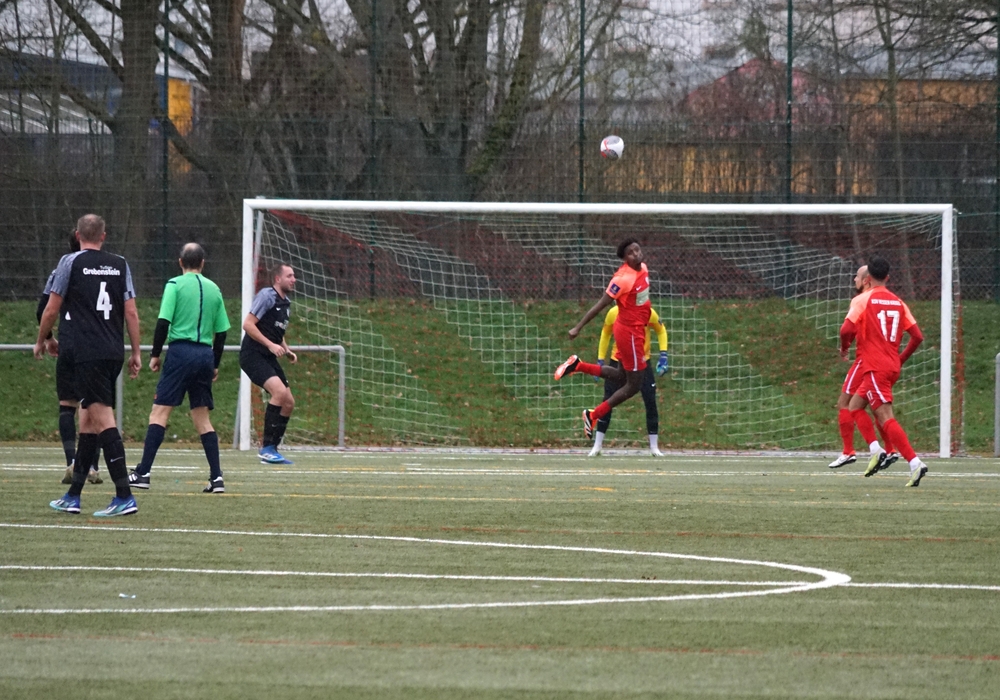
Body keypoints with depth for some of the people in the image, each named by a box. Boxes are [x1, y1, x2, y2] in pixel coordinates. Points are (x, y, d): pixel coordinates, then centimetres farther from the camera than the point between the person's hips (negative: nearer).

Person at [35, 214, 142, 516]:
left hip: (87, 353, -6)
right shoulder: (120, 265, 11)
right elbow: (131, 312, 8)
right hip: (114, 353, 6)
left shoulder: (72, 262, -2)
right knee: (87, 418, 14)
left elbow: (51, 310, 1)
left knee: (103, 419, -10)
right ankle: (73, 496, 20)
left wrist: (41, 342, 17)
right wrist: (135, 353, 13)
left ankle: (125, 496, -19)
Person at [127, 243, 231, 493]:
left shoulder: (175, 285, -2)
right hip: (205, 355, 5)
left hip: (181, 351, -5)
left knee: (159, 412, -4)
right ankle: (216, 477, 4)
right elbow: (221, 331, 14)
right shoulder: (214, 289, 12)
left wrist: (155, 354, -1)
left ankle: (143, 473, -11)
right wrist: (215, 365, 22)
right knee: (202, 416, 11)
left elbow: (163, 321, -9)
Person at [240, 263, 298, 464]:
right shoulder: (266, 296, -10)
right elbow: (248, 324, -16)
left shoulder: (285, 303, 17)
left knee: (289, 402, 4)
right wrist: (271, 345, -22)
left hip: (269, 358, 9)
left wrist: (287, 351, 12)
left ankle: (271, 449, 12)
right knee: (279, 391, -24)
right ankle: (267, 448, -20)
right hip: (253, 355, -9)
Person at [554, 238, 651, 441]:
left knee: (623, 377, 18)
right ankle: (594, 415, 8)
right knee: (633, 385, -2)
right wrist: (578, 328, -18)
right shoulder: (623, 278, -24)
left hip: (637, 330, 9)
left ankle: (577, 365, 23)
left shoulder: (643, 269, 2)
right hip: (629, 331, -9)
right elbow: (600, 305, -21)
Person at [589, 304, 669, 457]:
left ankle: (654, 447, 5)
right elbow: (605, 334, 7)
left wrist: (663, 355, -4)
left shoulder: (649, 313, -12)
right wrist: (600, 361, 5)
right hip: (618, 362, 0)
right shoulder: (613, 313, -10)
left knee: (650, 402, -6)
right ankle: (597, 446, 6)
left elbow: (661, 330, 5)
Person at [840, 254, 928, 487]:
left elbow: (847, 330, -17)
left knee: (886, 417, -13)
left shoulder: (863, 300, -6)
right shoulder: (898, 302, 11)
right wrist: (901, 359, 21)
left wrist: (844, 348, 5)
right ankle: (876, 451, 6)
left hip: (875, 367, -7)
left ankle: (915, 463, -24)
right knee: (855, 406, 20)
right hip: (892, 367, 7)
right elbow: (917, 337, 7)